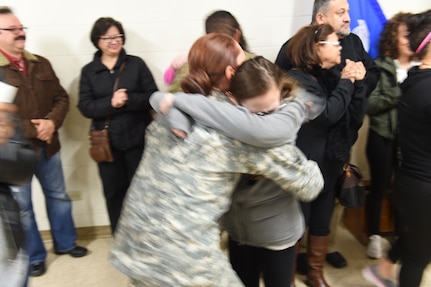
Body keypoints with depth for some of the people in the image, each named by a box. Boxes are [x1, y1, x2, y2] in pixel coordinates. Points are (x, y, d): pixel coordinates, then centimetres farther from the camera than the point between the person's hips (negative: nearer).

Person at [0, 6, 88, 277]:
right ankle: (34, 256, 28)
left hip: (47, 145, 5)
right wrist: (32, 130, -19)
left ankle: (65, 242, 37)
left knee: (59, 196, 17)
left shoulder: (41, 64, 6)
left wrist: (52, 122, -13)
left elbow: (61, 97, 5)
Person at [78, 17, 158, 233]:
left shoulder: (136, 64, -1)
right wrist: (110, 103, -22)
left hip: (137, 139, -1)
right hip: (107, 142, 2)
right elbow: (85, 107, -5)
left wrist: (128, 100, -23)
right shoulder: (88, 71, 3)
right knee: (114, 192, 12)